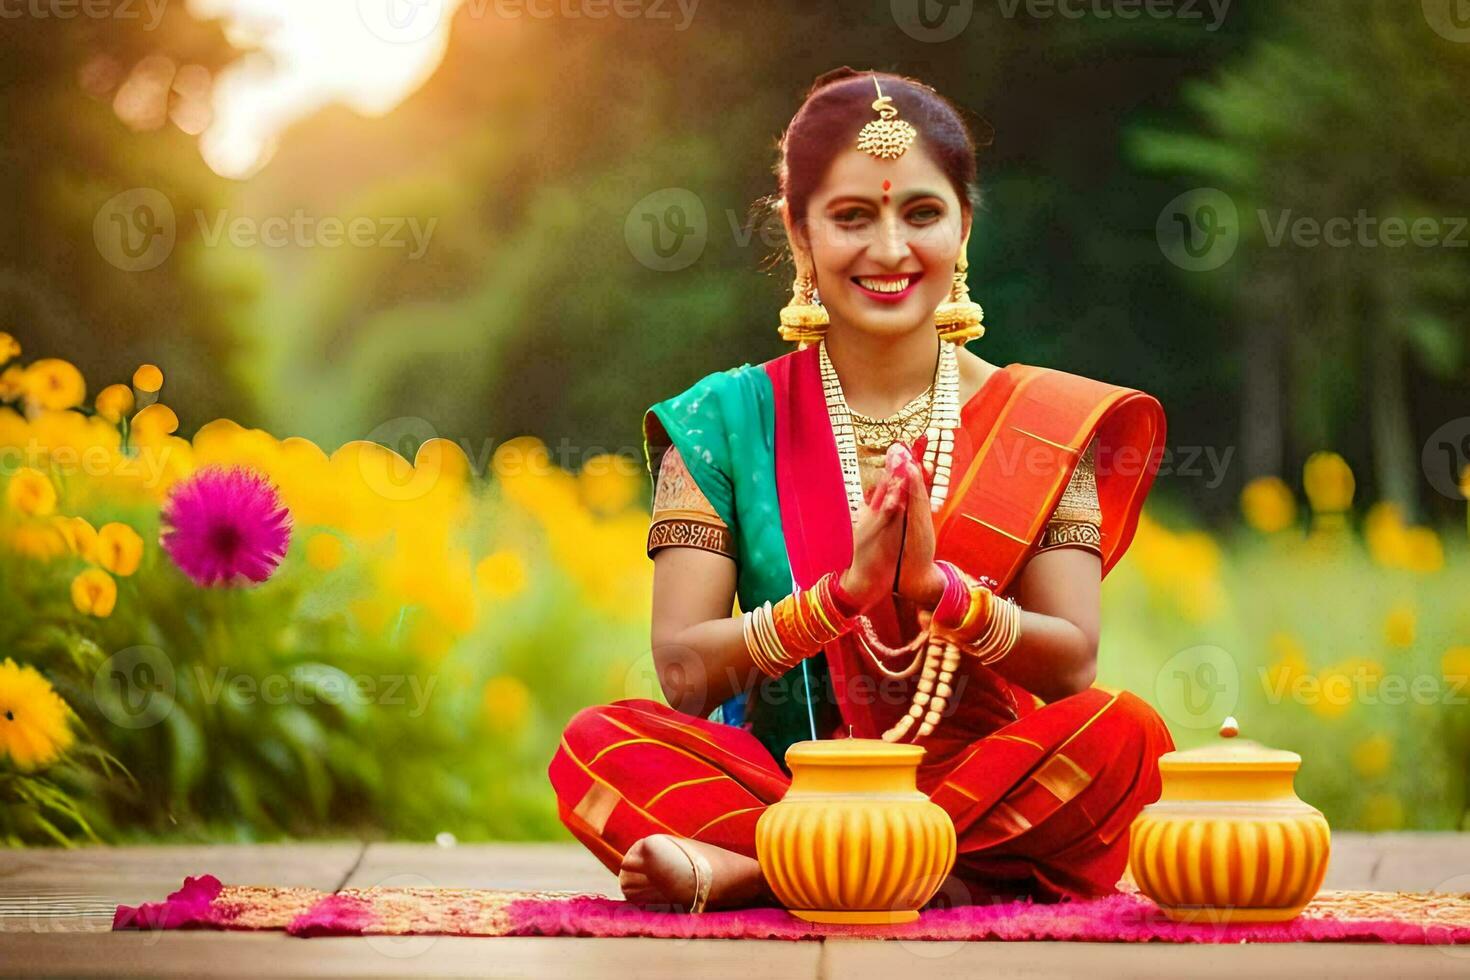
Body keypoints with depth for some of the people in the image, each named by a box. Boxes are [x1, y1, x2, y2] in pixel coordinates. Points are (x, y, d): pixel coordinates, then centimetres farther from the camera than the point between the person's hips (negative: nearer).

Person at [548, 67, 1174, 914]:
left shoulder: (1042, 423, 6)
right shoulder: (724, 420, 5)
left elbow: (1073, 666, -3)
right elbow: (684, 673, -5)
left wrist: (936, 587, -21)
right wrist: (844, 592, -20)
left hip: (989, 784, 1)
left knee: (1124, 733, -30)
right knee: (602, 744, -27)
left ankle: (741, 871, -28)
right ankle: (975, 886, -32)